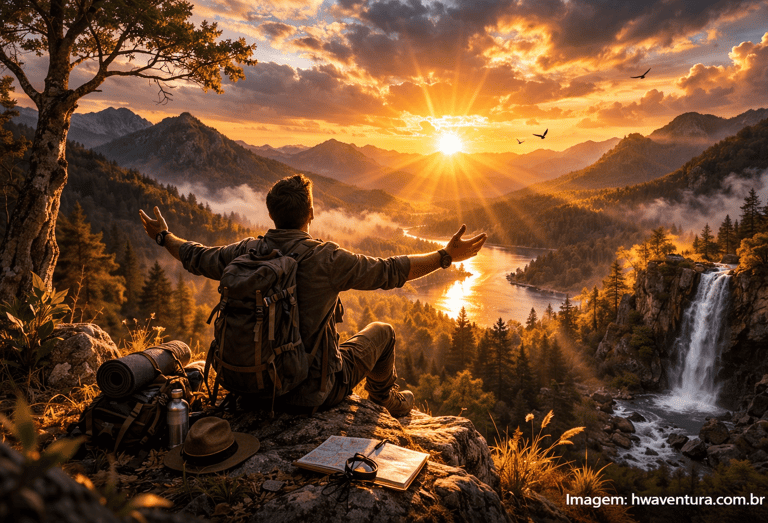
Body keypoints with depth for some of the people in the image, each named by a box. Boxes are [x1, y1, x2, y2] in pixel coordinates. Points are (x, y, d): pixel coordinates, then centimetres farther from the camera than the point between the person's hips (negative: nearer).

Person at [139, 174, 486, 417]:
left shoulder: (247, 252, -10)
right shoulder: (325, 259, -24)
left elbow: (198, 258, 8)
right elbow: (388, 272, -17)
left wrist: (164, 237, 27)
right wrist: (446, 256, -7)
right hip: (316, 393, -5)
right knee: (382, 331, 17)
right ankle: (385, 399, 44)